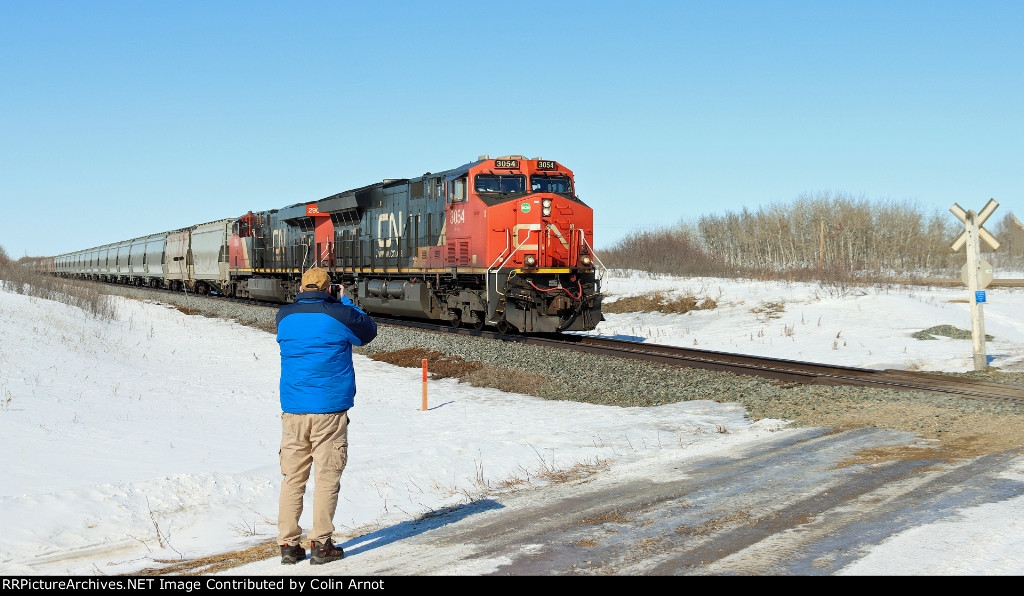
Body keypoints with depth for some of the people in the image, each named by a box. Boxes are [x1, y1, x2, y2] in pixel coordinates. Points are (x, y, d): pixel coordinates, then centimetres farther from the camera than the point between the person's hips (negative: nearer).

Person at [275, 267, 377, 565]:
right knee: (327, 478, 3)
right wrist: (346, 303, 21)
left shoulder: (284, 316, 4)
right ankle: (321, 545, 4)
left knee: (292, 477, 9)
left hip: (293, 410, 4)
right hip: (330, 408, -3)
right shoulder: (339, 315, -7)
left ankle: (288, 544, 10)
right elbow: (368, 332, 12)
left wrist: (304, 298, 27)